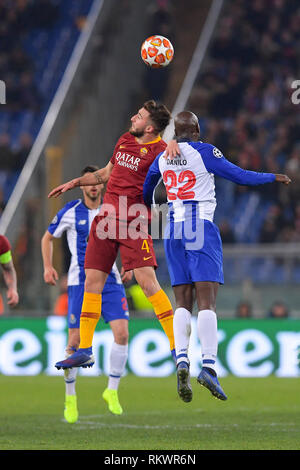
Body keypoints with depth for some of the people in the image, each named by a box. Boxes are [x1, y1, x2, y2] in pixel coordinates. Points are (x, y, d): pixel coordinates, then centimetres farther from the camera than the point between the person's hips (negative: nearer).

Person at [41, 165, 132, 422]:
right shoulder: (70, 212, -1)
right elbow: (48, 237, 13)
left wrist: (128, 266, 9)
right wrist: (48, 267, 2)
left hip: (111, 281, 2)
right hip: (81, 283, -2)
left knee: (122, 333, -14)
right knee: (75, 341, -4)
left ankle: (112, 391, 2)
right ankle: (70, 397, 13)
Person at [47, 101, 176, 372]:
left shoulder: (159, 151, -7)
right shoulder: (125, 140, 15)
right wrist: (74, 183, 30)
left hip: (134, 223, -7)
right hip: (106, 218, 7)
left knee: (147, 281, -17)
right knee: (92, 280, 5)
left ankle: (177, 347, -10)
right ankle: (85, 351, 11)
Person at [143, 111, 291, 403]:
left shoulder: (162, 157, 12)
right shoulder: (204, 152, -4)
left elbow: (146, 190, 30)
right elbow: (240, 176, -1)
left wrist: (147, 207, 54)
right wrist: (273, 178, 16)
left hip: (174, 231, 5)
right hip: (201, 228, -5)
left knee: (182, 303, 7)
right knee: (207, 302, -9)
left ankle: (181, 359, -13)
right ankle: (208, 365, -21)